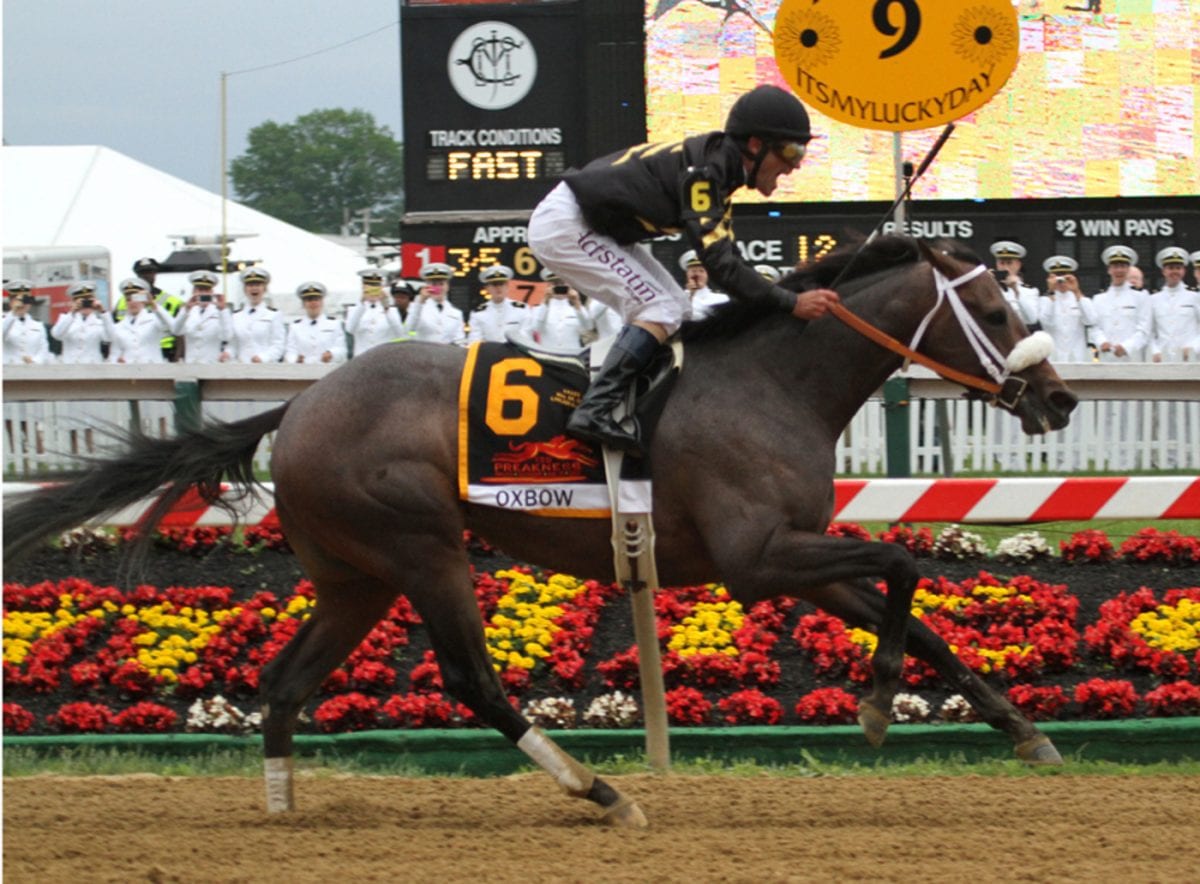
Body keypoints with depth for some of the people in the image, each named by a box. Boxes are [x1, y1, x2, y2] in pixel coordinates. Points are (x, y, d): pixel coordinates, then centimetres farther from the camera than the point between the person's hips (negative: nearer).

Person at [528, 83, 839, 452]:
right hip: (563, 225, -10)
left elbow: (727, 257, 9)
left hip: (593, 228, 10)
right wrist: (791, 303, -28)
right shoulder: (701, 170, -25)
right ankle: (593, 412, -22)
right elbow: (719, 264, -29)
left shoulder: (719, 168, 5)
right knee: (659, 310, -17)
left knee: (678, 311, 9)